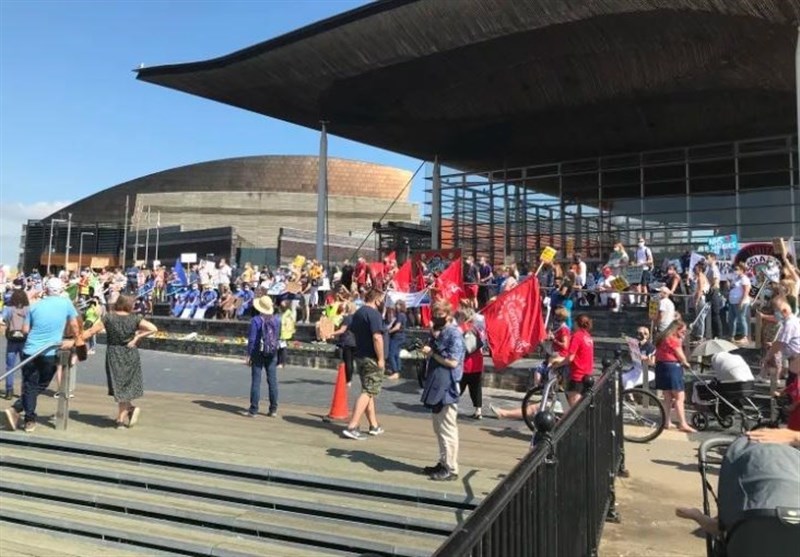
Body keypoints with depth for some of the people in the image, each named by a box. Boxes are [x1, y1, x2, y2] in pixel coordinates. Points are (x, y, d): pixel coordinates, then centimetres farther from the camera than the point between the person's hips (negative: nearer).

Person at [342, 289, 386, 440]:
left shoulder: (358, 313, 14)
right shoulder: (374, 314, -15)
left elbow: (352, 332, 21)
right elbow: (377, 337, -24)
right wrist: (381, 358, -20)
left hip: (360, 356, 10)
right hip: (372, 358, -10)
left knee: (368, 391, 15)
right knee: (368, 392, -7)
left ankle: (374, 426, 23)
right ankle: (352, 427, -11)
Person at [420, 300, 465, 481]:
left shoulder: (454, 334, -14)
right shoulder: (438, 332, 13)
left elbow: (453, 362, -20)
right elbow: (431, 353, 15)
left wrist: (432, 353, -12)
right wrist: (432, 336, -1)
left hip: (447, 388, -9)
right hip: (436, 387, 9)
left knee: (448, 430, -2)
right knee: (439, 429, 17)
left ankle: (451, 469, 6)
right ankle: (443, 463, 28)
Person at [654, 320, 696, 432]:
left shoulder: (664, 338, 16)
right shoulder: (674, 340, -13)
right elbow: (681, 357, -9)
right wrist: (686, 363, 12)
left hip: (661, 367, 9)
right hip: (672, 367, -9)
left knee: (668, 397, 13)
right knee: (679, 397, -7)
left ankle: (667, 422, 16)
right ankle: (683, 424, -9)